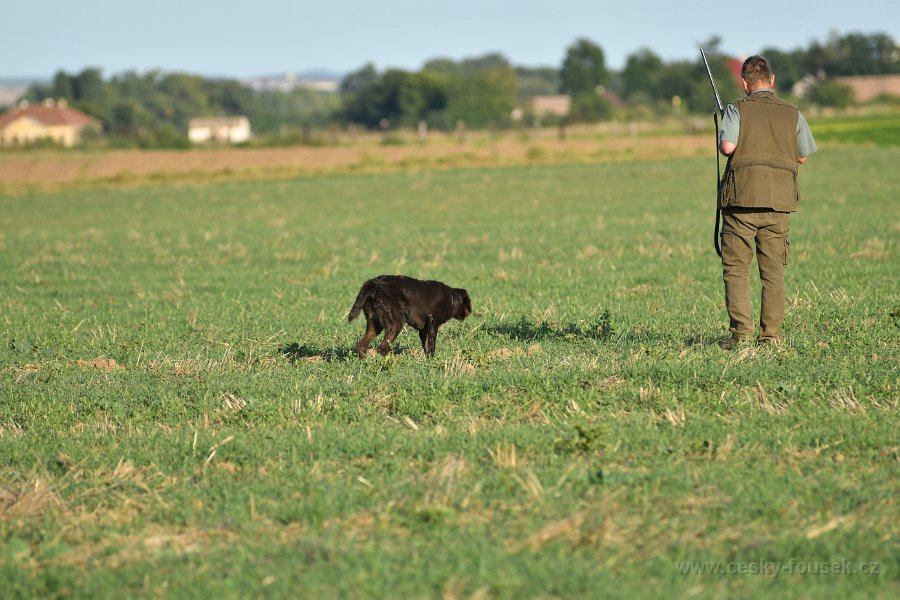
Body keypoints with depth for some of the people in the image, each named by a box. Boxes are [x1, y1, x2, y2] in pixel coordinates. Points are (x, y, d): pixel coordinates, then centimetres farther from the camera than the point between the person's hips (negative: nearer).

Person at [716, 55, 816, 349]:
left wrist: (723, 141, 8)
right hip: (779, 201, 3)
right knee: (773, 270, 8)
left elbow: (727, 146, -15)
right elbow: (803, 156, 12)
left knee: (735, 267, 2)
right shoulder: (792, 113, 8)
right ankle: (771, 334, 5)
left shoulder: (737, 109, -1)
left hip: (742, 196, -3)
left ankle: (741, 330, -8)